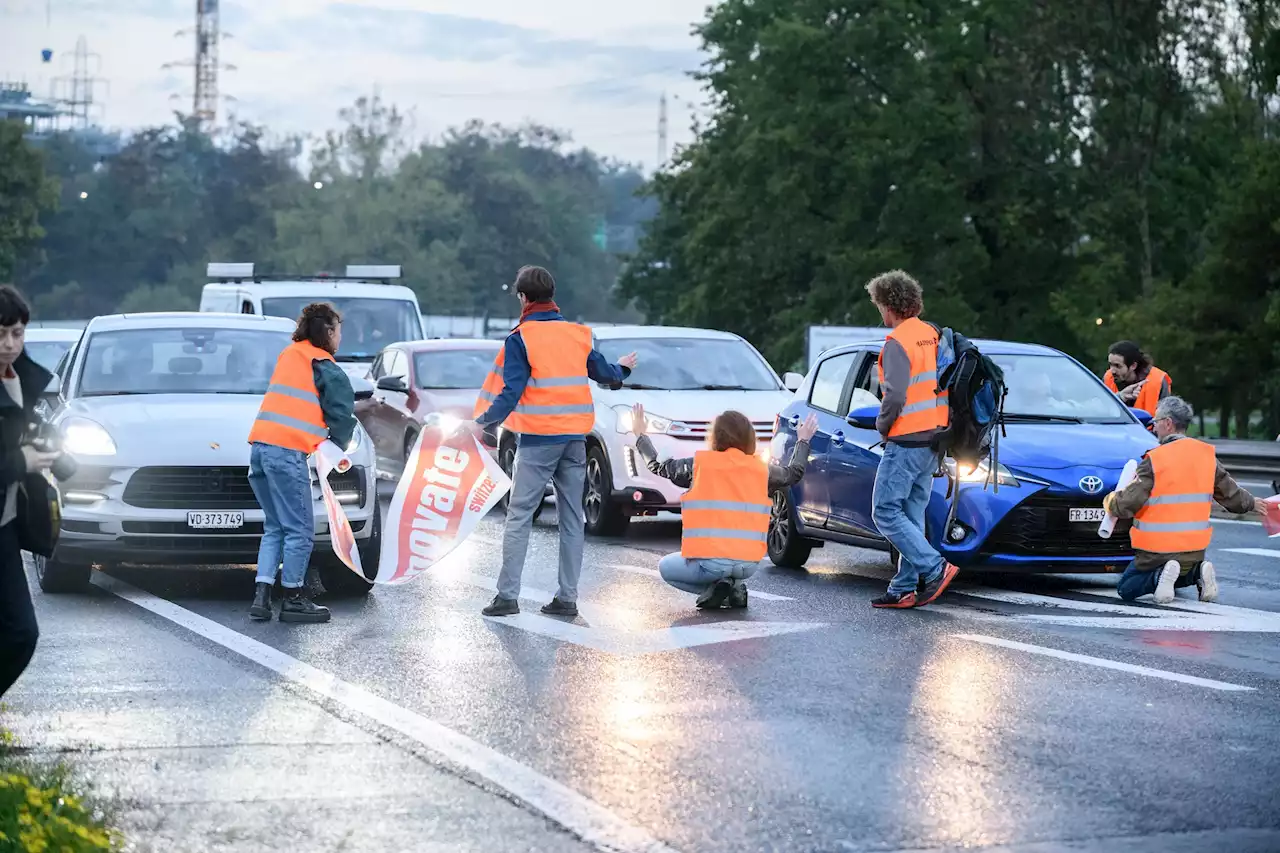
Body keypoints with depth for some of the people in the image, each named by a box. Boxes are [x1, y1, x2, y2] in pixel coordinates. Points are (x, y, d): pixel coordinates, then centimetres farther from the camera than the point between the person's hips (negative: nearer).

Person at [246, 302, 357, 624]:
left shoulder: (289, 354, 18)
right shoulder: (326, 369, -3)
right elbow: (342, 416, 0)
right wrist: (341, 444, 21)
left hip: (260, 445, 8)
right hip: (288, 452, -8)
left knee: (275, 528, 15)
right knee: (300, 531, 1)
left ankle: (261, 597, 8)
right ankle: (293, 600, 4)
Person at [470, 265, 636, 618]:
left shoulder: (520, 338, -7)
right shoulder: (578, 334, 9)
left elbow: (512, 391, -13)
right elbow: (602, 372, 22)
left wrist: (484, 421, -4)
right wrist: (622, 368, 43)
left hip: (538, 437, -5)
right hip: (575, 436, 5)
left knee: (519, 516, -2)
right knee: (571, 518, 8)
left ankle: (508, 595, -6)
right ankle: (567, 598, 8)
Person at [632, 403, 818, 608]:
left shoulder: (699, 464, -2)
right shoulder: (762, 470, 6)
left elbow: (657, 466, 13)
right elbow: (795, 473, 26)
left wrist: (639, 434, 29)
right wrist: (803, 441, 44)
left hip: (709, 562, -5)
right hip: (749, 564, 5)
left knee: (666, 567, 24)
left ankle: (714, 587, -1)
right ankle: (734, 587, 7)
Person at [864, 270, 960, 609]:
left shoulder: (898, 342, -15)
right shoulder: (933, 336, 11)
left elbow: (895, 395, -23)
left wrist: (883, 425, -6)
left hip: (906, 441, -9)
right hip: (932, 439, 9)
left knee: (886, 512, -4)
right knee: (912, 515, 11)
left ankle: (935, 568, -12)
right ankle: (905, 588, 11)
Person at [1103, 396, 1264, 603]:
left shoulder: (1155, 460, -15)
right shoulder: (1206, 454, 2)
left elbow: (1126, 504, -17)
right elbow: (1230, 493, 13)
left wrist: (1109, 500, 6)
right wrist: (1251, 503, 35)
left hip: (1157, 549, -5)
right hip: (1195, 548, 5)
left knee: (1126, 588, 11)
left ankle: (1160, 576, -17)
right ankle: (1198, 573, -1)